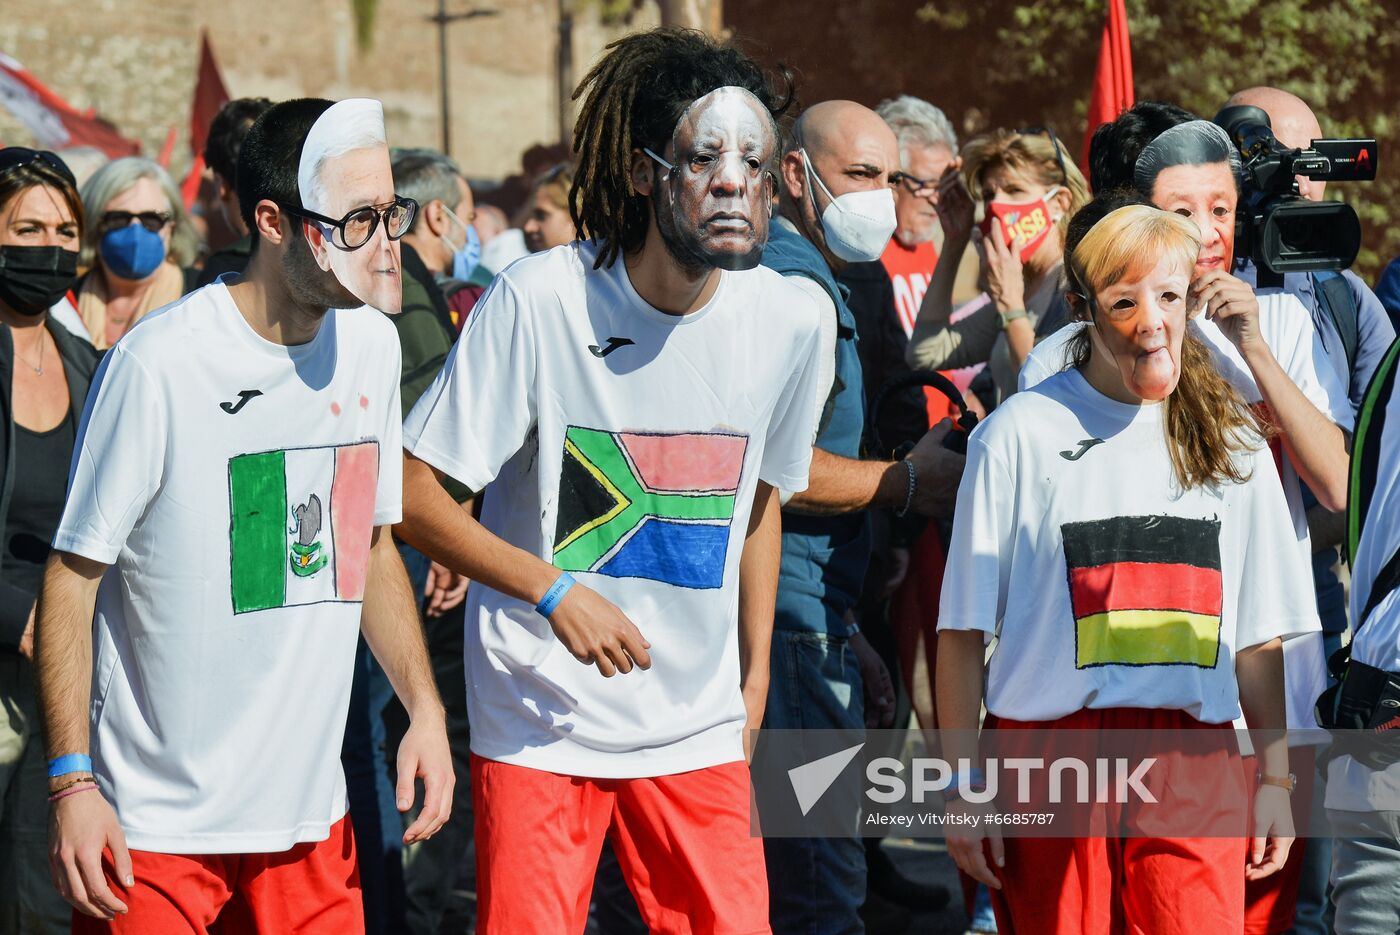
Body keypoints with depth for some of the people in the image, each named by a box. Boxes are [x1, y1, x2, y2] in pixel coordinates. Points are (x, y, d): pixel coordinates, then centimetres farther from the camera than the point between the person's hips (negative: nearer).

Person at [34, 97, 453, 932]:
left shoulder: (373, 346, 5)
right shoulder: (160, 362, -15)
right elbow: (73, 577, -10)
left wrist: (426, 707, 6)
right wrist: (72, 782, -15)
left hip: (308, 811, 6)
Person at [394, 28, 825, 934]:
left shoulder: (789, 319, -2)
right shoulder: (538, 299, -14)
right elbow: (412, 495, -11)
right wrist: (553, 590, -20)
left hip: (699, 728, 4)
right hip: (540, 722, -3)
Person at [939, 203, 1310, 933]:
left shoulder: (1230, 442, 12)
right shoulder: (1019, 434, 2)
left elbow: (1259, 633, 15)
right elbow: (963, 629, 1)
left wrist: (1275, 777, 10)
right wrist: (963, 785, -3)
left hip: (1194, 766, 2)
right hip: (1051, 753, -2)